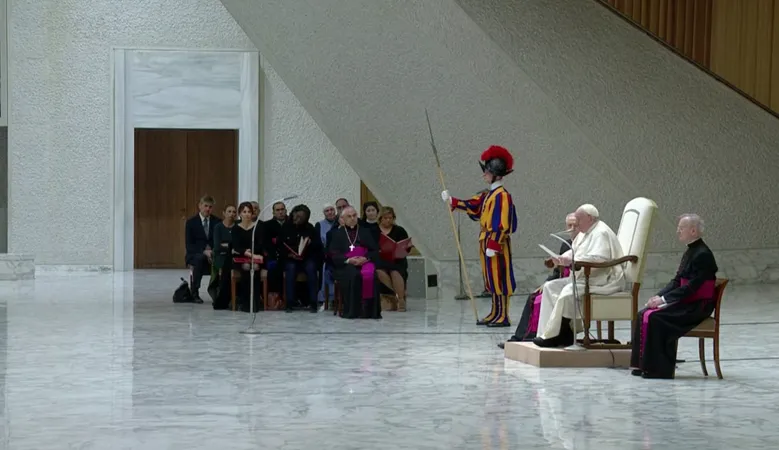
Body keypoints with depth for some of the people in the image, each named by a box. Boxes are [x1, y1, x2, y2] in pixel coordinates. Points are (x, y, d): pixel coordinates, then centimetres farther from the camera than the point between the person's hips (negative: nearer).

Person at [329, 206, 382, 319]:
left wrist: (366, 258, -9)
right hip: (345, 265, -1)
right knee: (353, 275, -36)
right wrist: (348, 260, -12)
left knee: (369, 274, -34)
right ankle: (352, 310, -33)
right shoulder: (337, 234, 19)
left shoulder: (365, 232, 24)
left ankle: (369, 309, -32)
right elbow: (334, 255, 6)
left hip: (365, 262, 1)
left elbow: (375, 251, 13)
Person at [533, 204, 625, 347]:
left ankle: (553, 336, -22)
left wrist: (572, 260, -30)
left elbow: (599, 259, -27)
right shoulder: (584, 233, 18)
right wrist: (562, 259, 0)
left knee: (569, 291, -31)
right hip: (586, 278, 11)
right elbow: (573, 252, 23)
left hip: (604, 280, -11)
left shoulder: (601, 233, -14)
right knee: (550, 287, 1)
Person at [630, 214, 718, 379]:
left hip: (697, 306, -9)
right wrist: (659, 296, -2)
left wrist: (664, 299, -21)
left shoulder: (703, 255, -17)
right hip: (687, 303, 9)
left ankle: (657, 368, -17)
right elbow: (677, 281, 14)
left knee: (654, 318, -24)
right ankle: (643, 364, -2)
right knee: (643, 314, -3)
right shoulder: (690, 252, 13)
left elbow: (692, 287, -22)